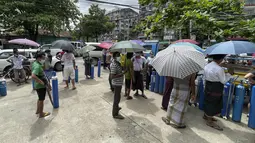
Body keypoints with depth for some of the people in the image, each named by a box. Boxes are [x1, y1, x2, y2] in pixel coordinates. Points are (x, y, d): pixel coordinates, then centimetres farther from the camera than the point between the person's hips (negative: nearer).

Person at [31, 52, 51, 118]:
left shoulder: (35, 63, 6)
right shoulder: (37, 66, -26)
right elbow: (33, 76, -39)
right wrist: (42, 82, -30)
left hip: (38, 85, 9)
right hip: (41, 86, -9)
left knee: (40, 99, 26)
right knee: (41, 100, 7)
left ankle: (38, 111, 42)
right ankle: (41, 114, 24)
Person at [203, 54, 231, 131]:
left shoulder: (207, 66, 1)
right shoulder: (219, 69, -24)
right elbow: (223, 81, -13)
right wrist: (229, 74, 2)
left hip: (208, 88, 8)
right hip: (215, 90, -8)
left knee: (208, 102, 23)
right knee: (213, 104, 6)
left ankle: (206, 115, 41)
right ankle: (209, 121, 21)